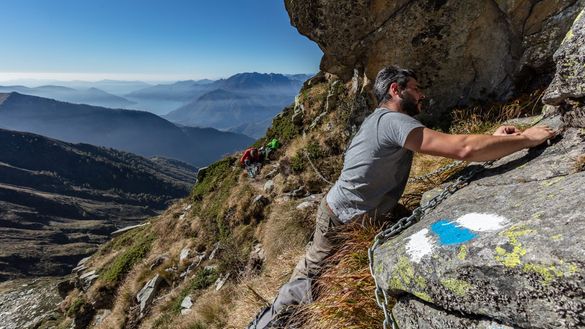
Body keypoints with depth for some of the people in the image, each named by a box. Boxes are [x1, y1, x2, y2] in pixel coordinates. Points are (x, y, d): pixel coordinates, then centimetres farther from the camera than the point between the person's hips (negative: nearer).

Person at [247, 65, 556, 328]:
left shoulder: (380, 119, 9)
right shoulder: (393, 121, -24)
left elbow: (448, 145, 10)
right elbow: (463, 149, -32)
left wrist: (492, 138, 3)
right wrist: (526, 138, -17)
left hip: (335, 210, 9)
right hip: (343, 221, -9)